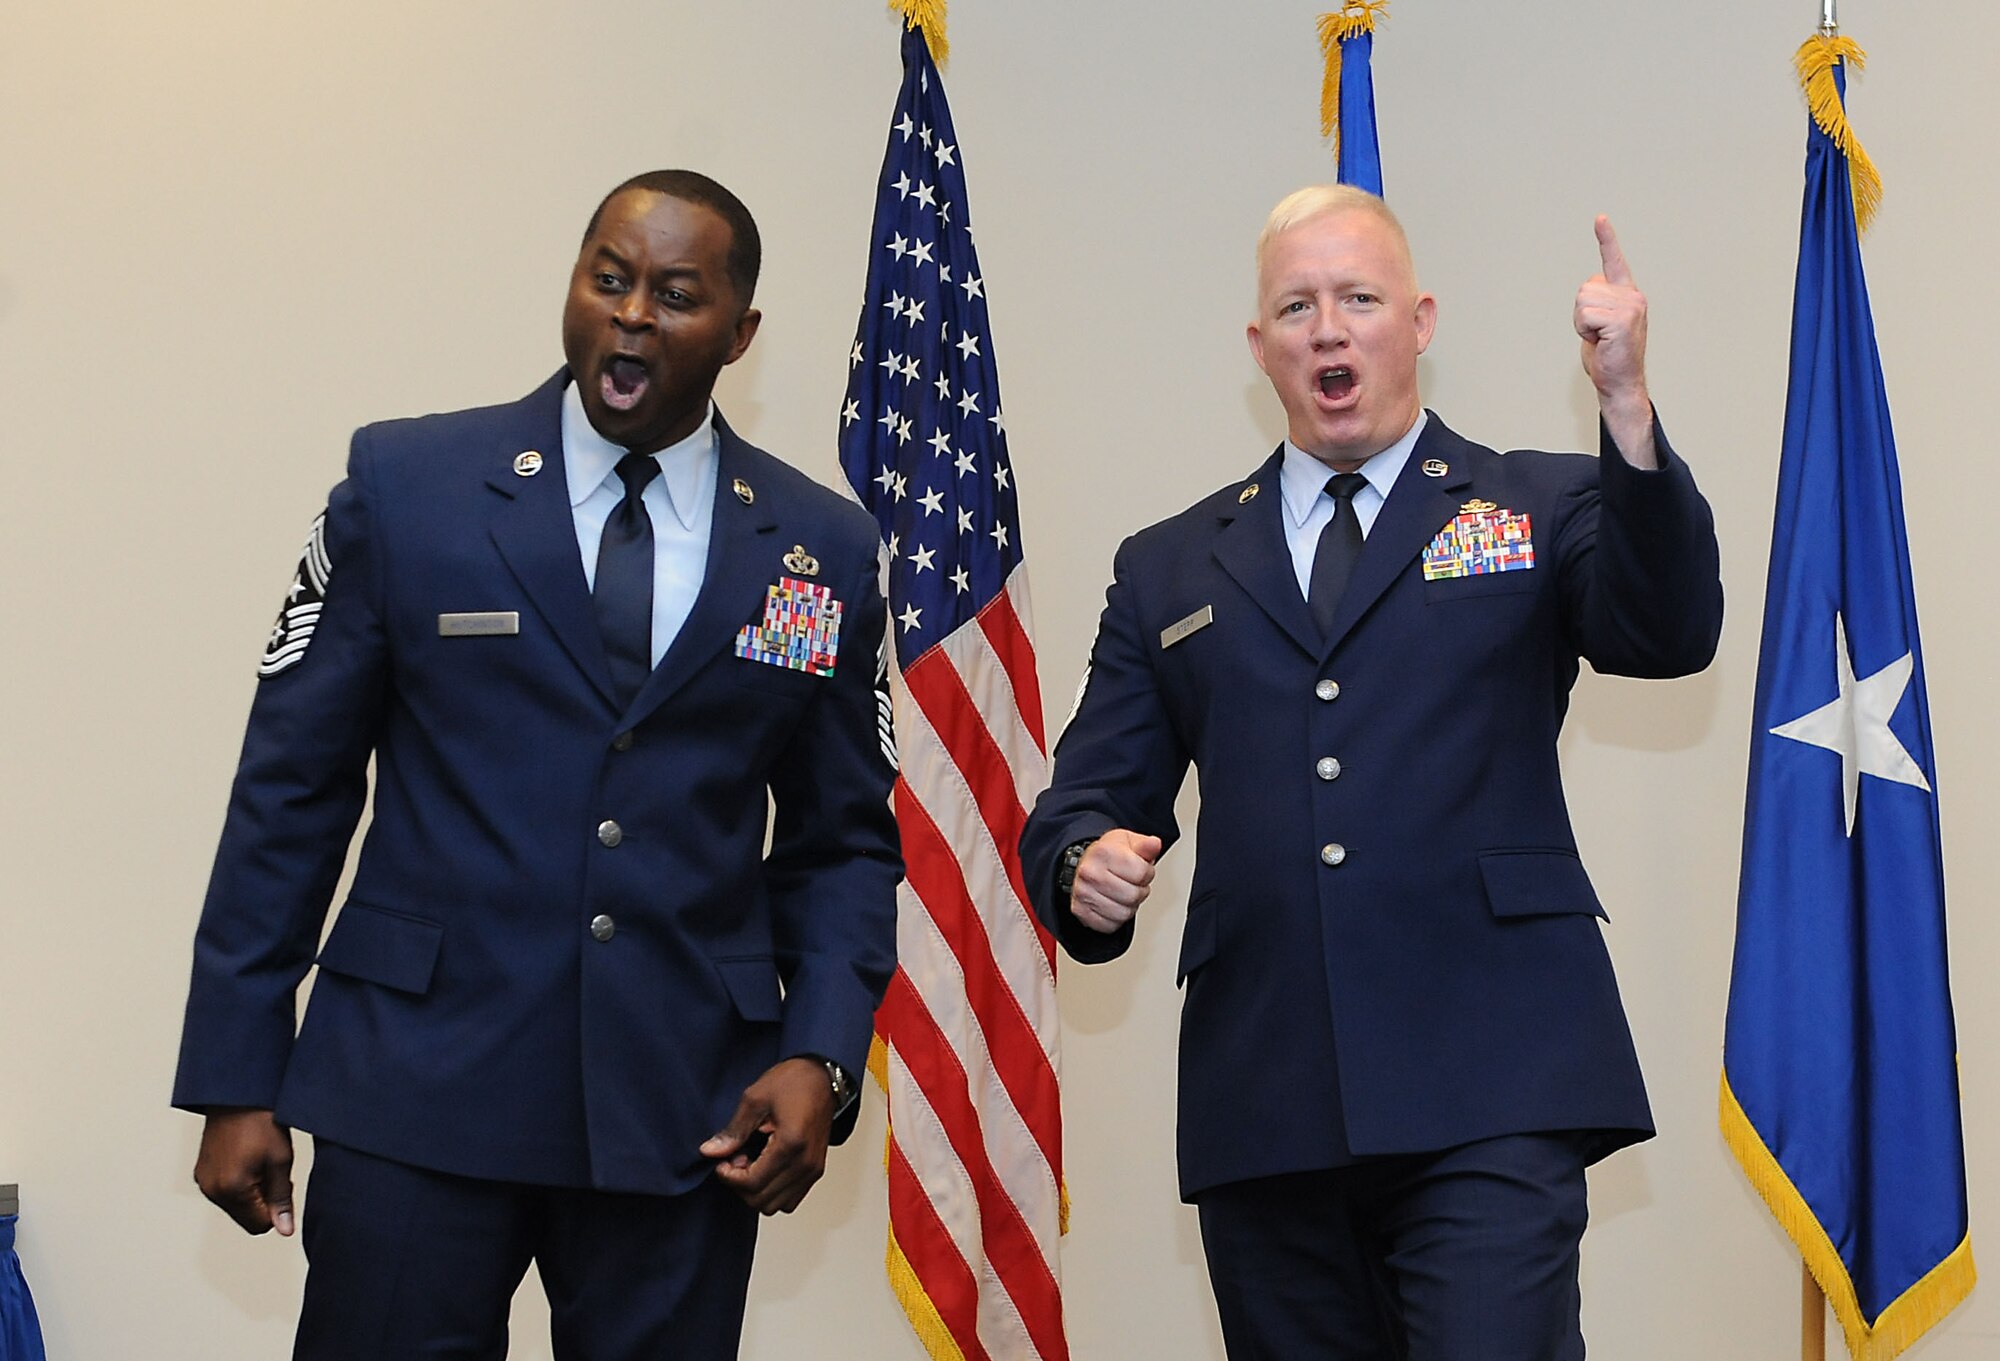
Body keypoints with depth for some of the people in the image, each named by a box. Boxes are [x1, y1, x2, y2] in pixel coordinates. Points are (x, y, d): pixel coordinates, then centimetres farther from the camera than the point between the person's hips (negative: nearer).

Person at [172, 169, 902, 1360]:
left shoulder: (823, 549, 5)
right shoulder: (405, 487, 0)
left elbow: (844, 843, 11)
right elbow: (292, 792, 1)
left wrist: (822, 1060, -4)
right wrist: (238, 1081, -1)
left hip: (685, 1117, 2)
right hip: (418, 1092, -1)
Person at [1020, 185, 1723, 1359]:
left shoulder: (1540, 510, 10)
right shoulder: (1170, 568, 16)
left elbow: (1670, 634, -9)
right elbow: (1088, 798, 15)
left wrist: (1628, 408, -23)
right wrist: (1086, 870, -8)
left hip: (1489, 1092, -3)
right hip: (1263, 1113, 3)